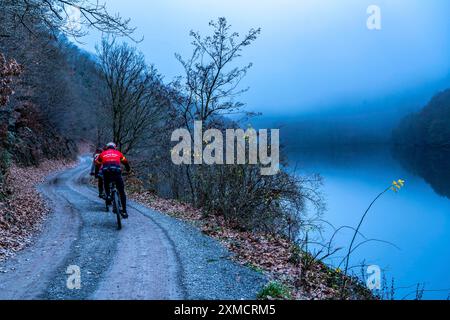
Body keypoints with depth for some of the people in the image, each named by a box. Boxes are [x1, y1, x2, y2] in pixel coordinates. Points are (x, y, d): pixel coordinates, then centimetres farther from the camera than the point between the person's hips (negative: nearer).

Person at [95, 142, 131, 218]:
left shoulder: (102, 154, 25)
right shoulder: (118, 153, 25)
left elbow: (97, 165, 33)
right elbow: (125, 162, 36)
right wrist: (128, 169, 55)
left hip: (106, 172, 1)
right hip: (117, 172, -1)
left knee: (106, 185, 34)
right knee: (122, 192, 11)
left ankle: (108, 196, 8)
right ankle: (124, 211, 10)